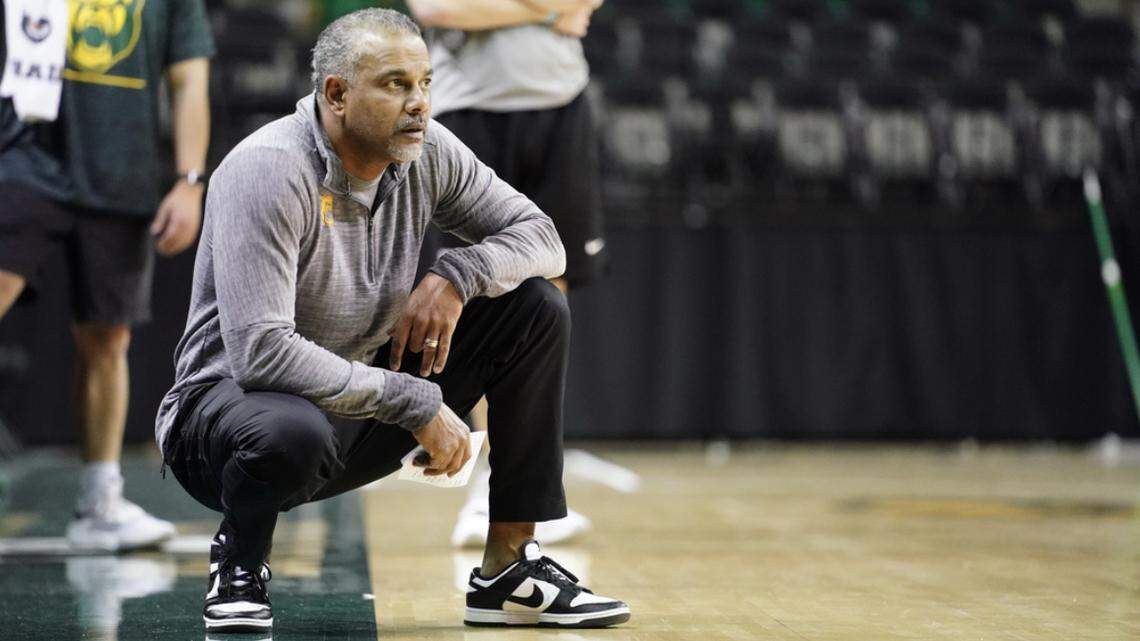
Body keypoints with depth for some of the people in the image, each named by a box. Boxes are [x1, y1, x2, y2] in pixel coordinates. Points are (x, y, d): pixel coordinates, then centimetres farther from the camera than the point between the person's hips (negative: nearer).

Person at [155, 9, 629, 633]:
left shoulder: (426, 152, -4)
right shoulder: (268, 172, -25)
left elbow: (541, 238, 5)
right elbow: (259, 351, -33)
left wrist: (455, 276, -17)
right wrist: (417, 403, -30)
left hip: (363, 411, 7)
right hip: (231, 402, -7)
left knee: (535, 307, -3)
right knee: (291, 432, -43)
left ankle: (509, 570, 0)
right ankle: (238, 567, -5)